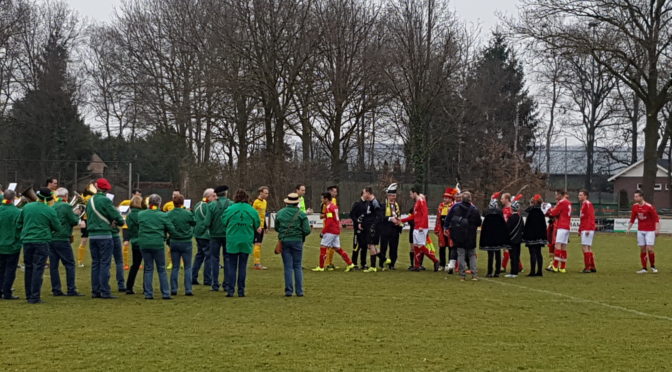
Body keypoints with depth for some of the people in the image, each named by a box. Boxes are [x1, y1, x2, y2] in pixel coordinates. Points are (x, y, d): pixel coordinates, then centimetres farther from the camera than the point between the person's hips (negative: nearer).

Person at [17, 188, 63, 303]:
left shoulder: (27, 207, 3)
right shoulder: (50, 211, -7)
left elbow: (18, 224, 11)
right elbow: (58, 228, 1)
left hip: (27, 241, 4)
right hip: (42, 241, -4)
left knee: (29, 268, 13)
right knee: (38, 269, -2)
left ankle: (29, 296, 18)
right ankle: (35, 297, -6)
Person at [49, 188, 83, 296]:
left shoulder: (51, 207, 10)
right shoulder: (66, 206, -8)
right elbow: (74, 221, -6)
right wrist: (76, 216, 15)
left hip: (50, 239, 6)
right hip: (62, 239, -6)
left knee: (53, 265, 7)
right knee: (70, 264, 1)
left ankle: (56, 289, 7)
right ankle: (71, 289, -3)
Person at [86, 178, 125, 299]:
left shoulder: (90, 201, 11)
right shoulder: (105, 201, -11)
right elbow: (116, 216, -11)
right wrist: (120, 221, 11)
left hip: (92, 235, 6)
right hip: (104, 235, -6)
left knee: (95, 263, 11)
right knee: (105, 263, -4)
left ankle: (95, 291, 12)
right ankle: (105, 291, -7)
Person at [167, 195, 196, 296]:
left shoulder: (169, 215, -6)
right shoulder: (188, 213, -12)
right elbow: (194, 223, 5)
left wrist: (168, 242, 13)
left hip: (174, 242, 2)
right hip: (186, 242, -2)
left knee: (175, 267, 12)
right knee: (188, 267, 6)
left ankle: (173, 289, 9)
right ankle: (188, 289, 1)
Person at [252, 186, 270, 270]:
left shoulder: (265, 201, 14)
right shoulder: (256, 202, -13)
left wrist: (265, 226, 21)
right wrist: (257, 227, -21)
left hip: (261, 226, 8)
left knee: (259, 245, 11)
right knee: (257, 244, -9)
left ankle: (257, 263, 16)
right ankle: (257, 264, -8)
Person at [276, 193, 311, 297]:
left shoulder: (280, 213, 2)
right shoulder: (301, 214, -5)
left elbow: (276, 228, 10)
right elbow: (307, 230, -8)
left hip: (284, 241, 1)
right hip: (297, 241, -1)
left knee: (288, 267, 4)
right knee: (297, 266, 7)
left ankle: (289, 291, 1)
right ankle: (299, 291, 5)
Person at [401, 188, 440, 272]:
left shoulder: (421, 201, -10)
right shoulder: (416, 203, 19)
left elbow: (425, 214, -20)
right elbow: (413, 216, 24)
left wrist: (421, 226, -27)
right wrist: (401, 220, 22)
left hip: (421, 228, -10)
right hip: (416, 228, 10)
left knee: (421, 246, -11)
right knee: (416, 246, 9)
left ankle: (435, 261, -5)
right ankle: (416, 266, 12)